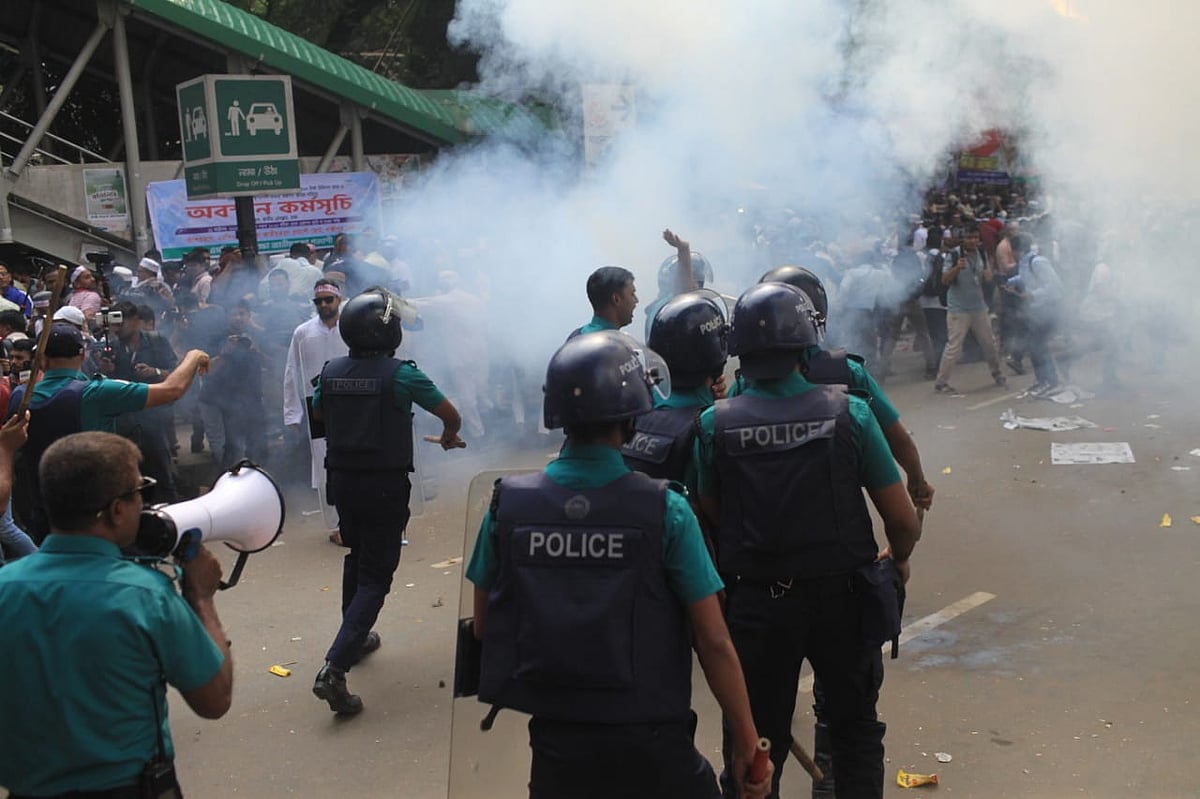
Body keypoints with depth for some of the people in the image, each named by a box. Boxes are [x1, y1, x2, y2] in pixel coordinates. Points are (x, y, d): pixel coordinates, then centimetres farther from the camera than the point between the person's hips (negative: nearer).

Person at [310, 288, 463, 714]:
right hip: (385, 485, -5)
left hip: (342, 481, 6)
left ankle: (354, 638, 41)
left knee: (357, 557, 27)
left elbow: (318, 413, 20)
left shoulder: (331, 371, -1)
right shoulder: (400, 373, -15)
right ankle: (334, 668, -12)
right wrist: (449, 436, 20)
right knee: (375, 575, -1)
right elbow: (450, 414, -4)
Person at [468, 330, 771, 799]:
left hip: (554, 744, 2)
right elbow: (714, 641, -12)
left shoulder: (507, 504, -7)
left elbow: (484, 626, 5)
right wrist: (747, 741, -2)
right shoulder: (665, 509, -15)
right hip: (650, 748, -2)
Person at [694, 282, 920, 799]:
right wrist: (898, 560, 13)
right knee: (855, 730, 23)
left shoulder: (715, 424, -11)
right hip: (841, 600, 0)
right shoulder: (847, 411, -12)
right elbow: (903, 520, -7)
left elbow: (710, 519, -3)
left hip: (756, 605, 0)